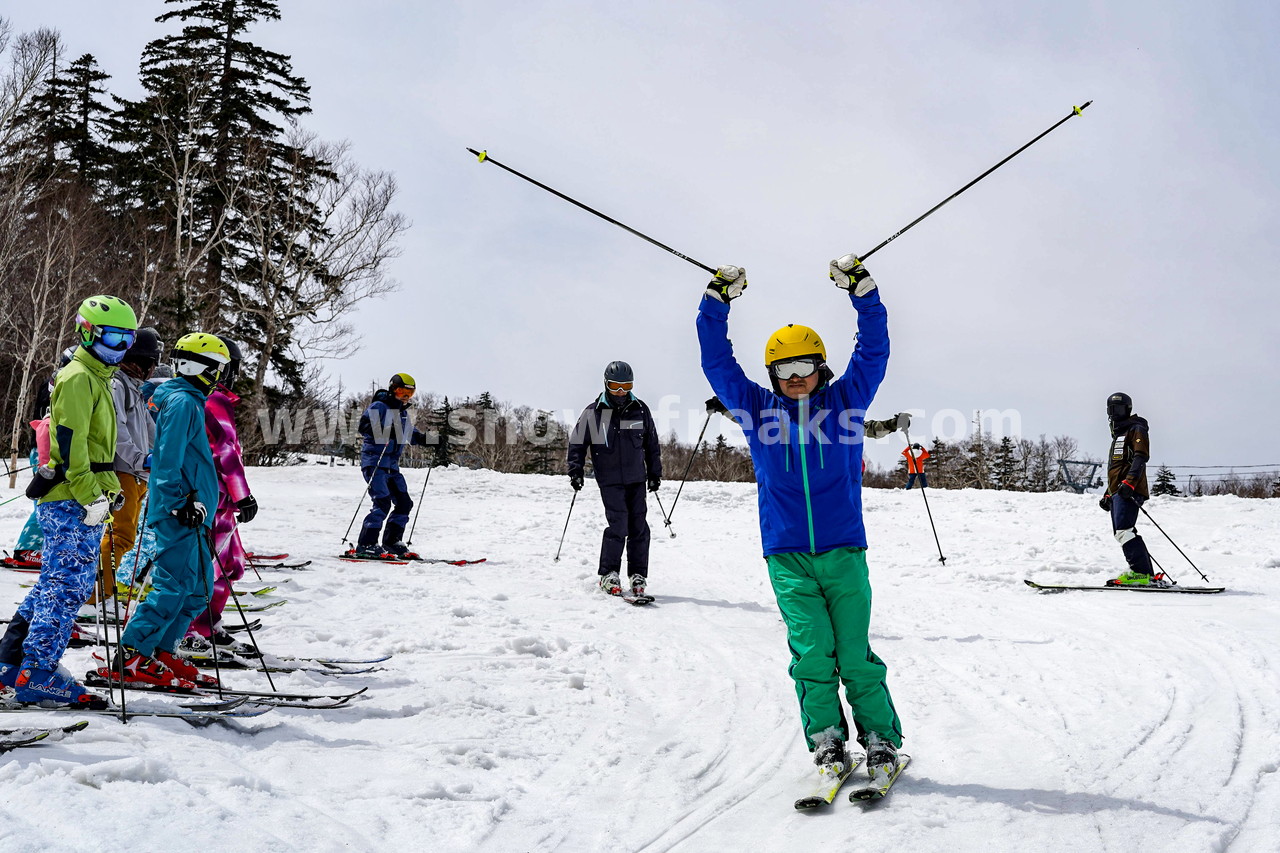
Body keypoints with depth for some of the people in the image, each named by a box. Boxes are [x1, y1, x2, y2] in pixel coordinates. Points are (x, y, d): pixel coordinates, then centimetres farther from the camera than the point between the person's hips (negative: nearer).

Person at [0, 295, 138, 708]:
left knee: (59, 581, 15)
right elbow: (70, 441, -19)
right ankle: (38, 674, -3)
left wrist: (109, 486, 25)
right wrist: (89, 495, -22)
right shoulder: (79, 378, -11)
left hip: (82, 499, 10)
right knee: (68, 584, -8)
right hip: (71, 501, -10)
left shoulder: (96, 377, 20)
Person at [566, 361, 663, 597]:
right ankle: (608, 574, 0)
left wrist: (655, 472, 15)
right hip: (609, 480, -3)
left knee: (639, 527, 1)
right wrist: (576, 470, -4)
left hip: (637, 479, 3)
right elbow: (577, 443, 5)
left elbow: (652, 443, 15)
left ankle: (638, 575, 12)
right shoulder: (593, 413, -3)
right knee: (618, 525, -13)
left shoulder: (640, 409, 5)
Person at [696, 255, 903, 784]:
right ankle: (826, 739, 10)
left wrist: (861, 290, -4)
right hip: (786, 556, 1)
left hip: (843, 550, 0)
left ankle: (882, 739, 12)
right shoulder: (757, 408, 9)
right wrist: (718, 301, 1)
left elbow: (874, 350, 5)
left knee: (855, 654, 0)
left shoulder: (845, 400, 9)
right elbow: (717, 363, 8)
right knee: (812, 653, -3)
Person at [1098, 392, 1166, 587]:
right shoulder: (1117, 434, 31)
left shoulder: (1136, 429, 2)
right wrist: (1108, 495, 30)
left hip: (1129, 491, -10)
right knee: (1124, 533, 4)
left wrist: (1129, 483, -26)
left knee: (1123, 531, -21)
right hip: (1118, 492, 10)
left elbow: (1140, 458, -13)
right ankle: (1148, 575, 3)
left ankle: (1141, 573, -24)